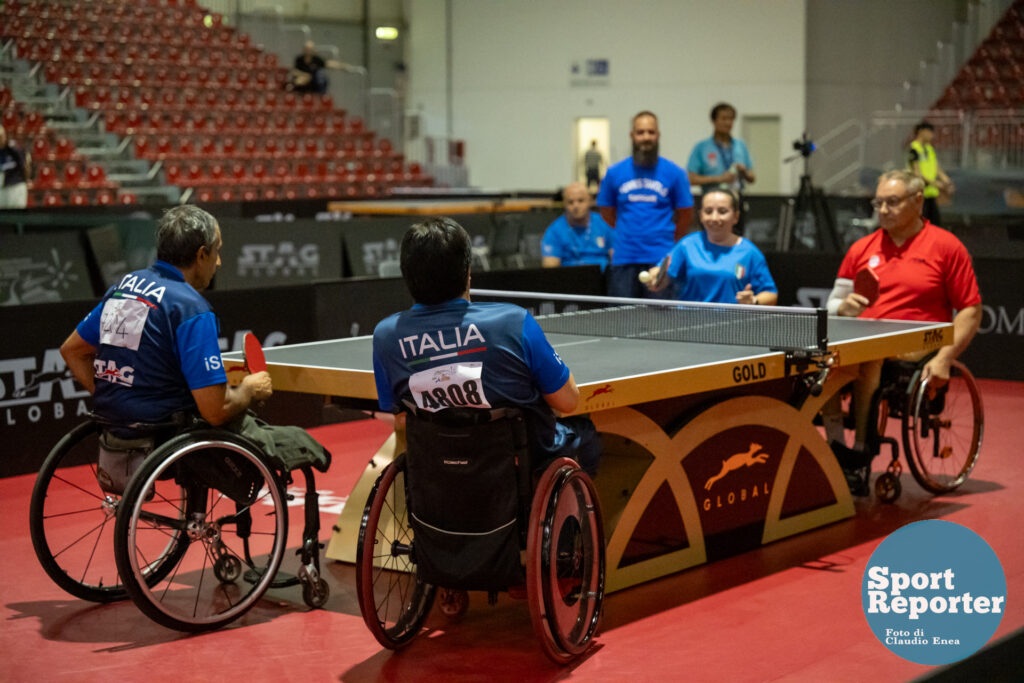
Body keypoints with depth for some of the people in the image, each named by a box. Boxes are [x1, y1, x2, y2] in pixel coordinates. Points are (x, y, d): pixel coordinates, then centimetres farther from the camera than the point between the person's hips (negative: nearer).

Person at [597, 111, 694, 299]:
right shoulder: (614, 173, 6)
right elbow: (606, 212, 17)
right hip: (624, 260, 2)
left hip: (660, 260, -1)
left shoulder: (675, 173, 2)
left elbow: (685, 215, 9)